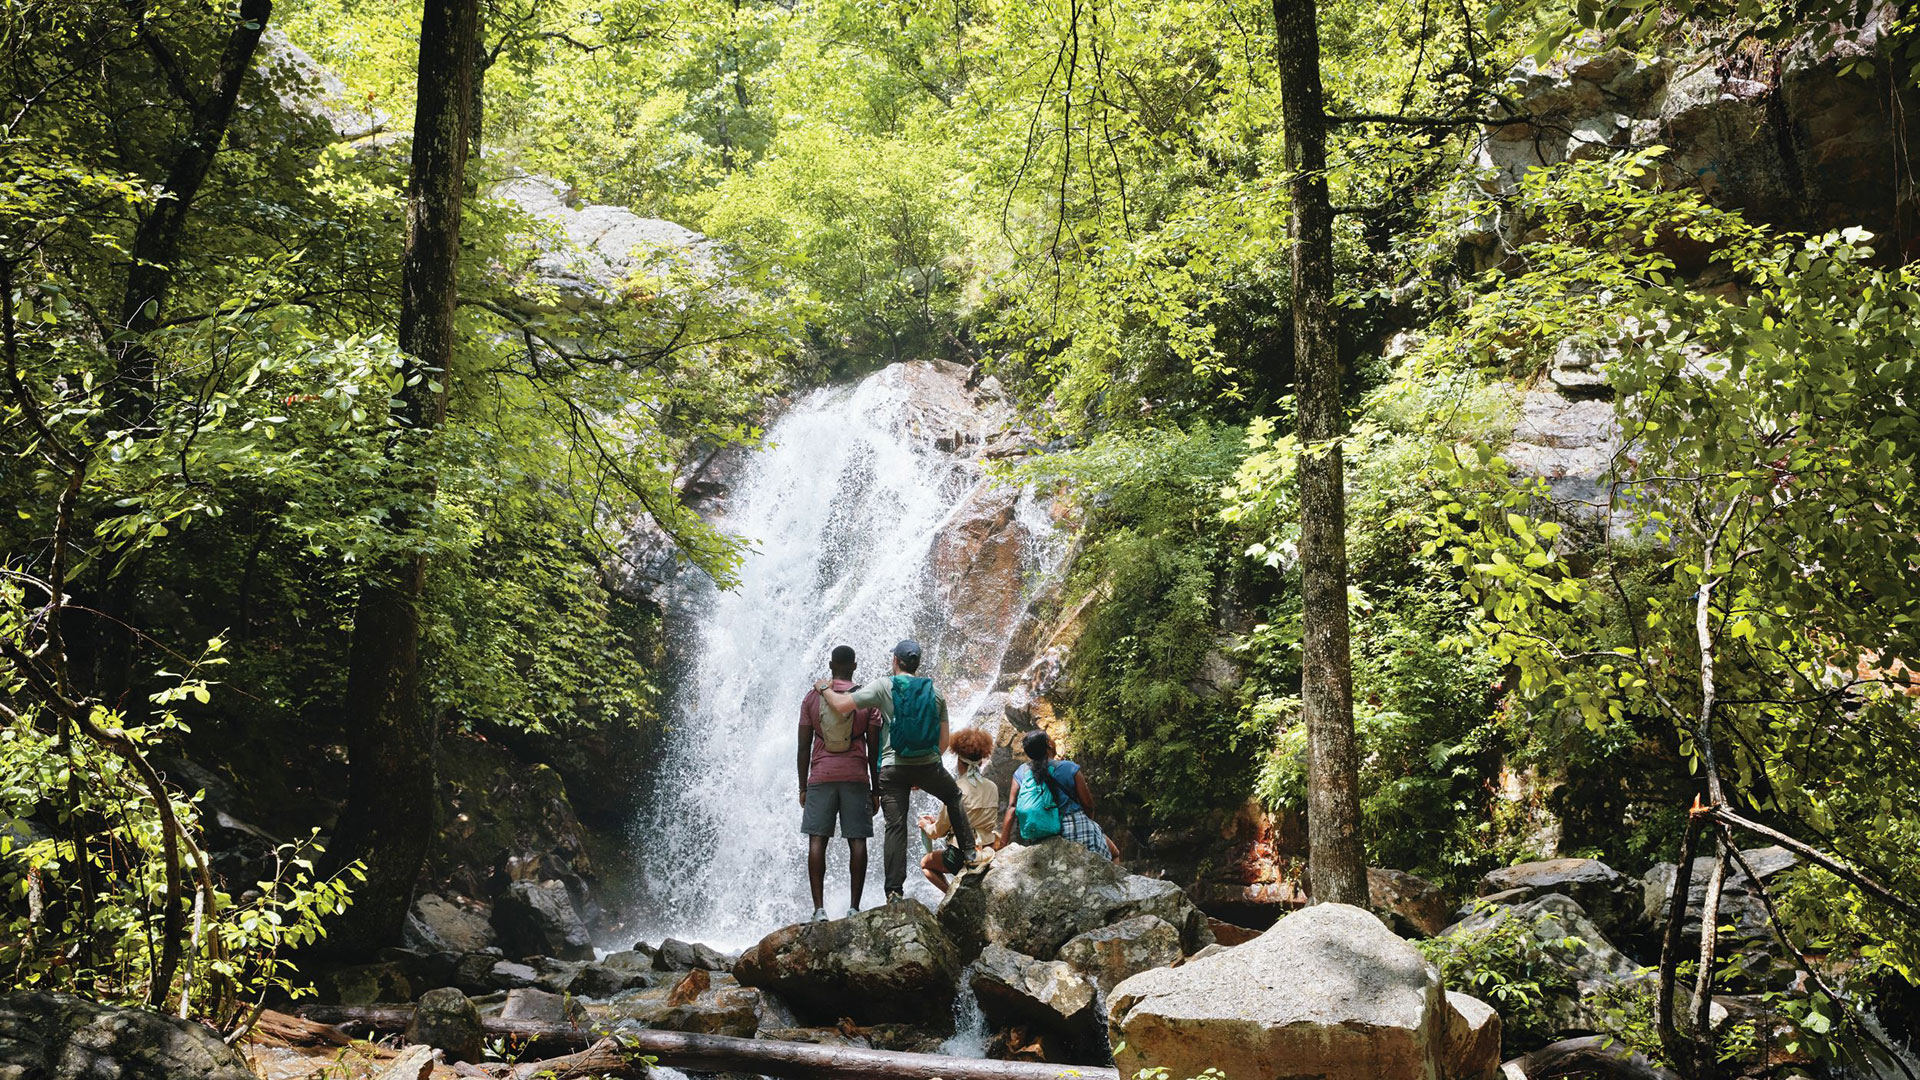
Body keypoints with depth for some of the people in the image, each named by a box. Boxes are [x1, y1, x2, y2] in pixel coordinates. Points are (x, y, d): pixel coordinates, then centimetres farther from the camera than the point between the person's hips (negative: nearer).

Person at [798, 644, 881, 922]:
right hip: (856, 777, 0)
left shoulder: (813, 696, 5)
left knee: (817, 841, 1)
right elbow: (874, 749, 2)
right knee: (857, 841, 3)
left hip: (821, 777, 0)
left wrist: (803, 787, 12)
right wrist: (876, 790, 8)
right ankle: (854, 906, 1)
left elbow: (804, 747, 5)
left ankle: (819, 908, -5)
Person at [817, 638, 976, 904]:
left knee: (895, 827, 0)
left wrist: (825, 689, 9)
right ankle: (968, 854, 27)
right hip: (928, 765, 2)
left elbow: (842, 705, -10)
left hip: (893, 768, -2)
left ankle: (895, 891, -4)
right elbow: (943, 742, 12)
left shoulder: (884, 686, -2)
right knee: (954, 798, 29)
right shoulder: (935, 692, 10)